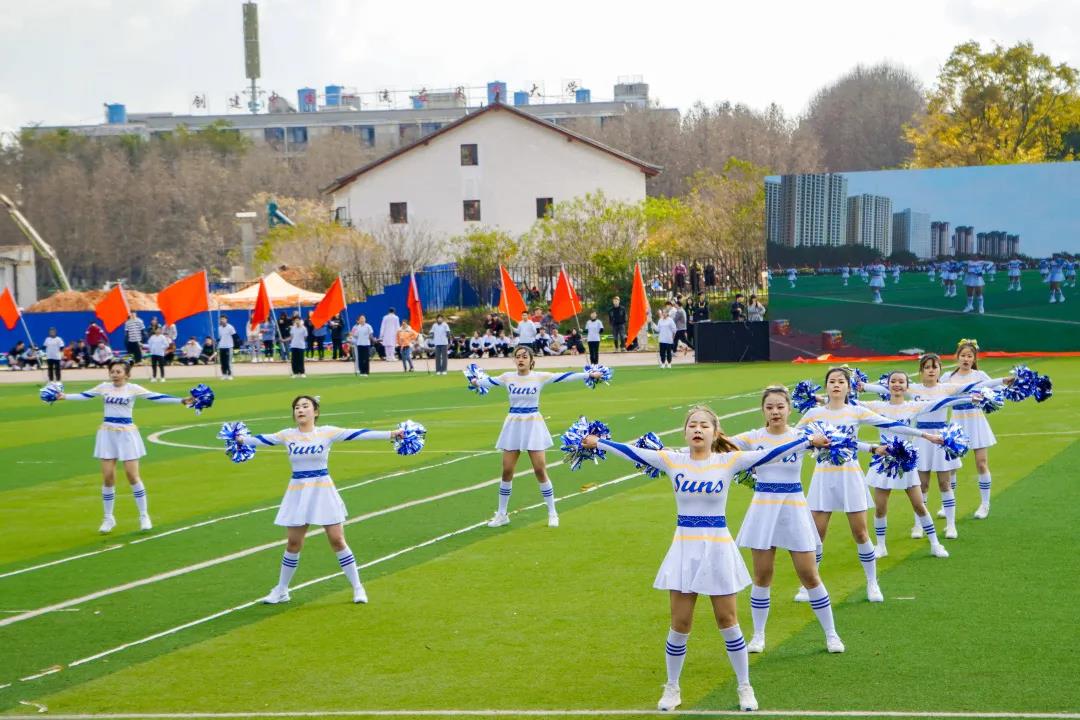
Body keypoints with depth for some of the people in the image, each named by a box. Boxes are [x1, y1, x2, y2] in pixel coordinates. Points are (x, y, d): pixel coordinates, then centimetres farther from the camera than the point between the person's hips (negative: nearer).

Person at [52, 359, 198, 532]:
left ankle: (144, 516, 10)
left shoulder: (133, 388, -4)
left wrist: (181, 400, -17)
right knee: (108, 477, 2)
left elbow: (156, 397, -9)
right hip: (107, 433, 3)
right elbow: (85, 395, 14)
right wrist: (64, 396, 7)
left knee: (132, 475, -4)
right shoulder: (104, 387, 4)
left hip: (126, 434, -2)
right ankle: (108, 518, 15)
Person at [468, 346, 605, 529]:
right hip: (513, 425, 2)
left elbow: (563, 377, -12)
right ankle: (501, 514, 16)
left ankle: (552, 513, 11)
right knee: (507, 471, 3)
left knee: (540, 470, -3)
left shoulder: (540, 377, -6)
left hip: (533, 425, -2)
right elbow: (491, 381, -7)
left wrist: (589, 374, -18)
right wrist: (476, 382, -21)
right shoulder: (508, 377, 2)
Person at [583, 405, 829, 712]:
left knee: (728, 622, 6)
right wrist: (597, 442, -7)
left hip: (717, 549, -1)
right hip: (684, 549, 1)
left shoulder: (728, 461, -6)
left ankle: (745, 688, 21)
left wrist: (809, 441, -19)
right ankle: (672, 689, 22)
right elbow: (632, 453, -3)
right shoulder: (672, 461, -2)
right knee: (679, 626, 6)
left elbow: (770, 454, -12)